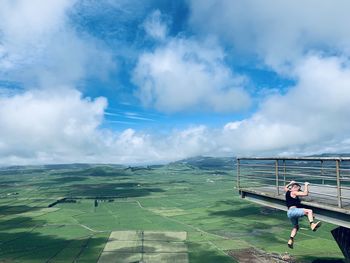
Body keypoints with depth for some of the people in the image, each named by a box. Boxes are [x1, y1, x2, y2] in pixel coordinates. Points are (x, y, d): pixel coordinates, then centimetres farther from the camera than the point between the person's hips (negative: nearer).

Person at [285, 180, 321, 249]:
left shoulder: (287, 191, 19)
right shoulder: (294, 192, -4)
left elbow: (285, 187, 45)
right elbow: (305, 194, -10)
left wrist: (290, 183, 53)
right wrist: (306, 185, 1)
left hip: (289, 213, 9)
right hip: (293, 210, -9)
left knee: (296, 227, 22)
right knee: (309, 211, -23)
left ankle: (290, 240, 14)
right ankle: (312, 225, -43)